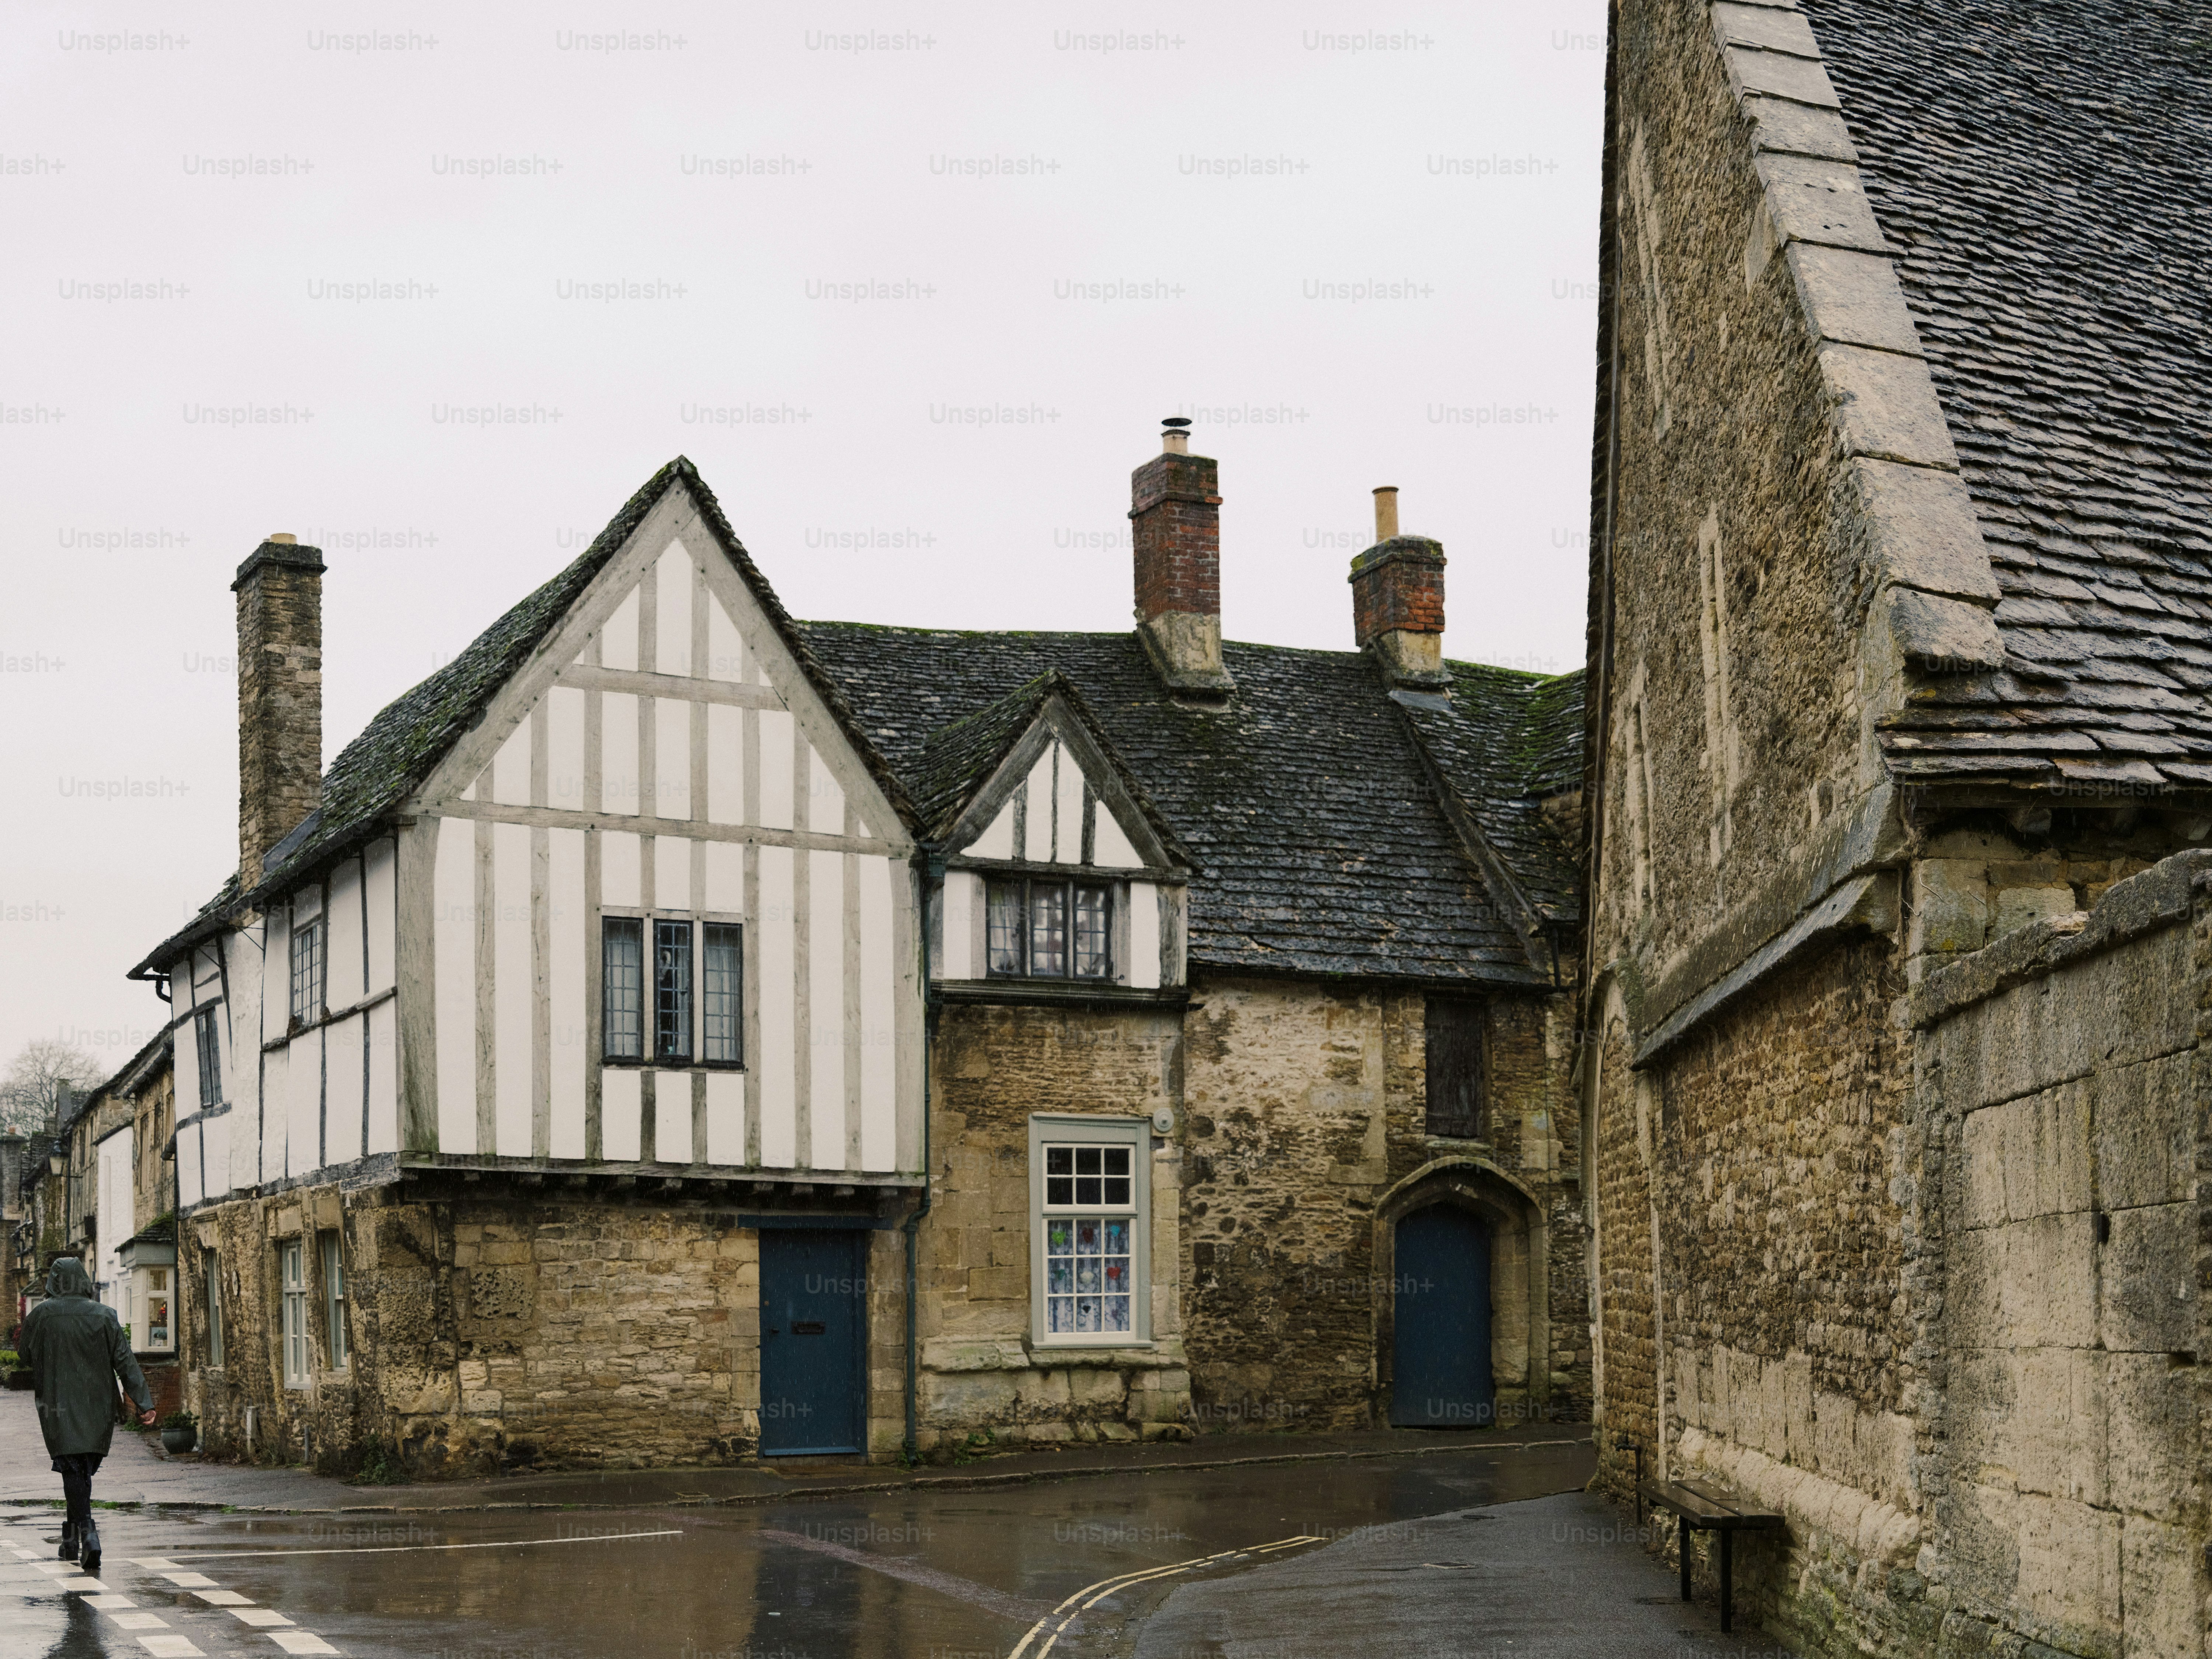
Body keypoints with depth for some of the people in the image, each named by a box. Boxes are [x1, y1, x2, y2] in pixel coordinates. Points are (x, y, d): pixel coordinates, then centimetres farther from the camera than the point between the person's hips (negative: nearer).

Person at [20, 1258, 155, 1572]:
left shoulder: (40, 1316, -6)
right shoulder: (104, 1316, -3)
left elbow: (27, 1358, 7)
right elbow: (125, 1361, -7)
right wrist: (144, 1403, -8)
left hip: (58, 1407, -2)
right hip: (97, 1405, 2)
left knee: (72, 1470, -2)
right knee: (85, 1469, 17)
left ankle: (88, 1535, -18)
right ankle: (72, 1533, 26)